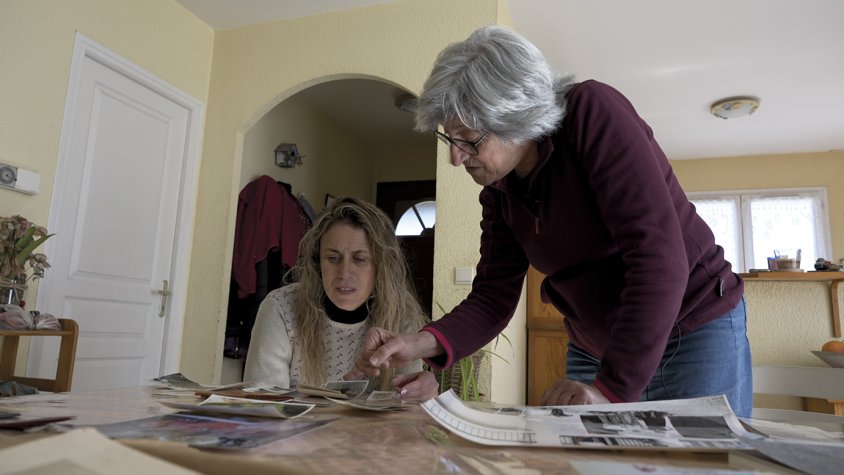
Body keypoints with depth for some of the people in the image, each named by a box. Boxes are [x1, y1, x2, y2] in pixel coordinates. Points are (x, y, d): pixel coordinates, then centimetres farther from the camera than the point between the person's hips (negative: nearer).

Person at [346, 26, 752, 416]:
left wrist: (613, 387, -32)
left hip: (696, 334, -5)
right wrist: (424, 343, -24)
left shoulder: (593, 112, -22)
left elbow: (658, 253, -29)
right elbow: (493, 297, -4)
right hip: (593, 352, 5)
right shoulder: (498, 192, -4)